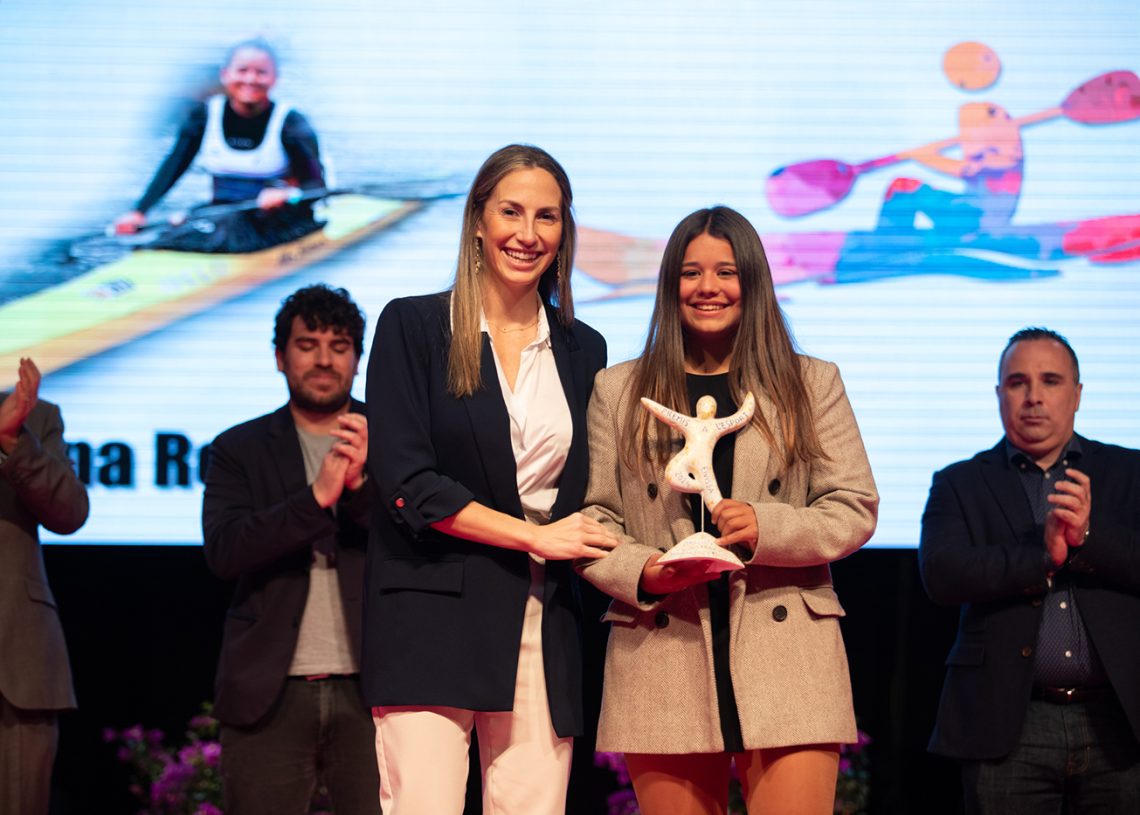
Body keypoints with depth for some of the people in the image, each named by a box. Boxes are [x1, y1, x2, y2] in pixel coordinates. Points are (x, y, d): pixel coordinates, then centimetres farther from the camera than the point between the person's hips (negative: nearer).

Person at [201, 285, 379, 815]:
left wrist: (362, 483, -17)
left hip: (370, 690, 0)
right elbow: (223, 552, -5)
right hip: (271, 693, 0)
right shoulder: (239, 449, 10)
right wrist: (317, 496, -17)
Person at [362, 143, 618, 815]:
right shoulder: (414, 325, 3)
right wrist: (536, 535, -7)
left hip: (543, 627, 4)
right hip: (434, 616, -4)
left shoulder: (582, 349, 16)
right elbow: (407, 483, -6)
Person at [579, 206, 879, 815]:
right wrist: (643, 572, -10)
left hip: (788, 665, 0)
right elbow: (592, 518, 10)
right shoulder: (617, 392, 15)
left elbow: (855, 508, 7)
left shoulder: (812, 385, 14)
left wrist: (767, 528, -11)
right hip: (661, 666, 1)